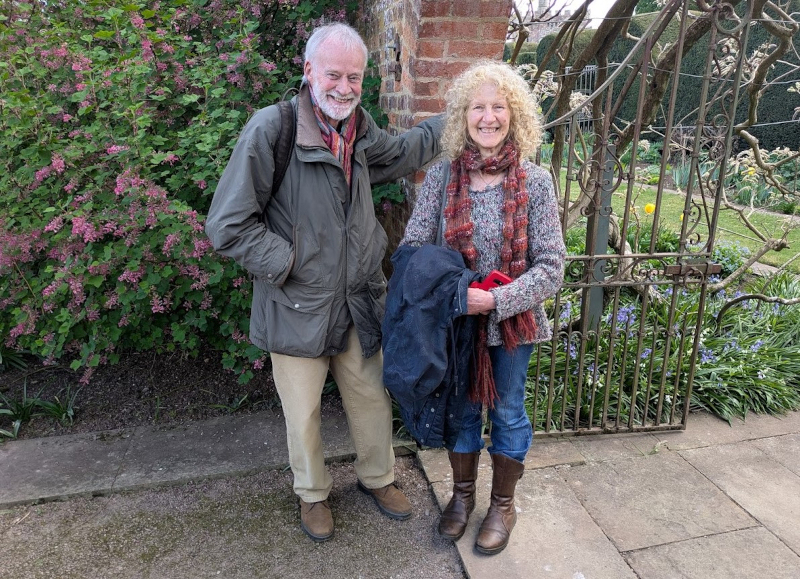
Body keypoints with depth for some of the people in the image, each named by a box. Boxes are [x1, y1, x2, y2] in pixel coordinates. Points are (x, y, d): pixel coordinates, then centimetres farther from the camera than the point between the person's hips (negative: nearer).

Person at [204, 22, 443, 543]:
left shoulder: (360, 129, 4)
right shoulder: (271, 128, -17)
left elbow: (398, 154, 28)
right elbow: (228, 225, -17)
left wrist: (452, 120, 27)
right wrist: (289, 264, -15)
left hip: (360, 300, 5)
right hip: (298, 307, -5)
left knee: (372, 398, 18)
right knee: (303, 412, 14)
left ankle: (378, 477, 45)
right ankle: (313, 494, 42)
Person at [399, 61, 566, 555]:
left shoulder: (536, 182, -9)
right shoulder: (441, 177, -6)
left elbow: (550, 268, -11)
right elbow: (412, 250, -6)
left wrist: (495, 300, -24)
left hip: (513, 323, -1)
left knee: (508, 413, 17)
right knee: (461, 408, 18)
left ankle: (503, 504, 41)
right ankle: (462, 494, 44)